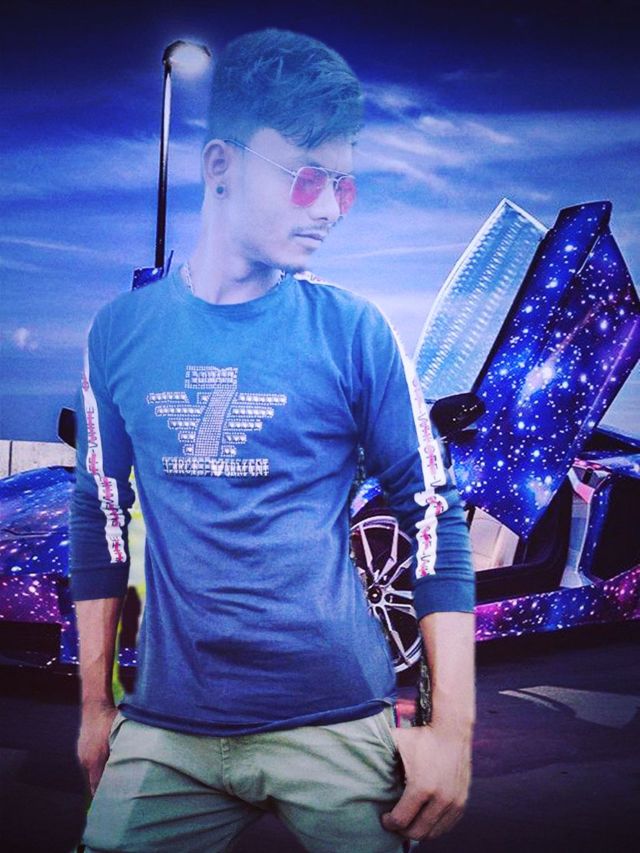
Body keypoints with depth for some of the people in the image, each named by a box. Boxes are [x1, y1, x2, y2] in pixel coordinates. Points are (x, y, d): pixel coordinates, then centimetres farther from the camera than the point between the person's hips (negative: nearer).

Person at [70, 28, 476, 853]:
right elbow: (100, 516, 7)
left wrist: (453, 728, -8)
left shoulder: (353, 331, -6)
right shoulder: (122, 329, 0)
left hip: (338, 724, -1)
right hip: (166, 729, 2)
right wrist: (96, 703, 11)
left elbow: (433, 517, -4)